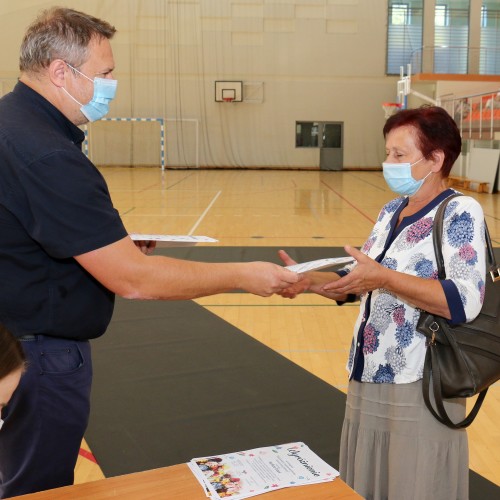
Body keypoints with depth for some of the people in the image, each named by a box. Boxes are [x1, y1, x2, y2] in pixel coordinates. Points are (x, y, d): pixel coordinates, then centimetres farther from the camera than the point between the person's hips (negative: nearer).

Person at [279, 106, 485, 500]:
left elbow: (465, 301, -24)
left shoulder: (461, 213, -13)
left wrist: (384, 278, -28)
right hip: (368, 380, 8)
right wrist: (309, 280, -2)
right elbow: (358, 282, 14)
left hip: (418, 389, -7)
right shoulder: (391, 211, 10)